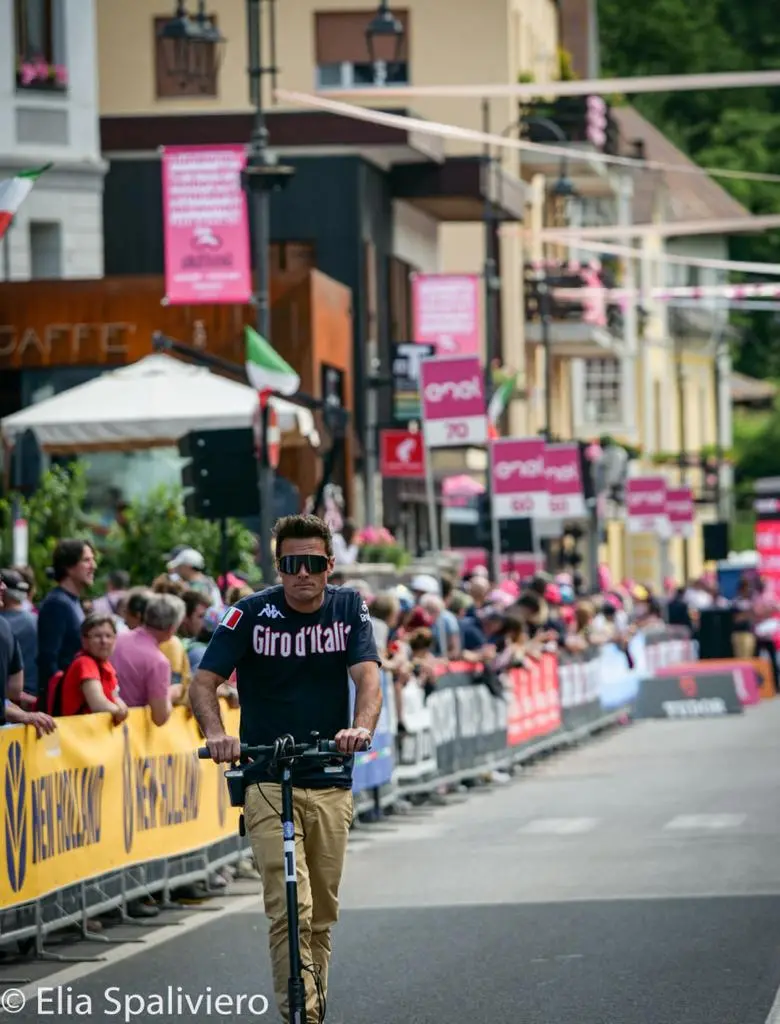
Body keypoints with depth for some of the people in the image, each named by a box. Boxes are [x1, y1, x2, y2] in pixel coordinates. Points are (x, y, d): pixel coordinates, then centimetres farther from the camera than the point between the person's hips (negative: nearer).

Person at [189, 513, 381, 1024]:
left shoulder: (349, 608, 0)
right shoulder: (251, 614, -7)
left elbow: (368, 677, -13)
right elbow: (204, 681, -11)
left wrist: (361, 728, -34)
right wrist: (216, 733, -32)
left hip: (331, 784, 3)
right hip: (268, 784, -3)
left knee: (322, 914, 11)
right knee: (290, 911, -15)